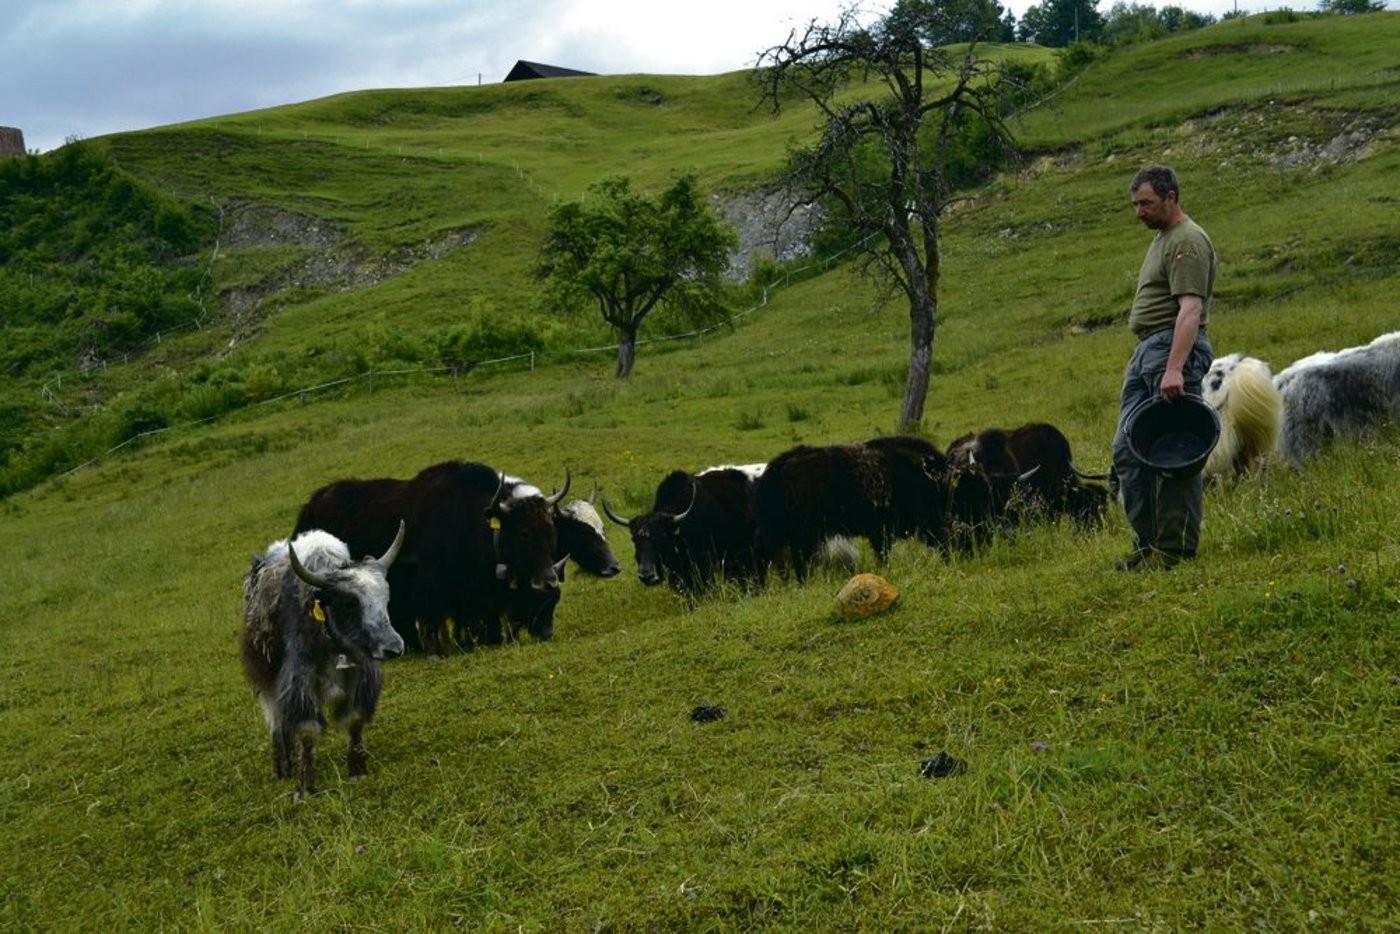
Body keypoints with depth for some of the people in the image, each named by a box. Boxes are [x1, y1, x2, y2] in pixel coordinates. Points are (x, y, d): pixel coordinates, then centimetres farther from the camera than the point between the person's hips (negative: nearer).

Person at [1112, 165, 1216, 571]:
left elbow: (1190, 310, -22)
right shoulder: (1161, 239, 22)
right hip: (1145, 350, 11)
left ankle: (1176, 548, -5)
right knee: (1127, 451, 7)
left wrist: (1174, 368, -30)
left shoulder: (1187, 242, -11)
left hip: (1174, 349, -11)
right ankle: (1148, 542, 11)